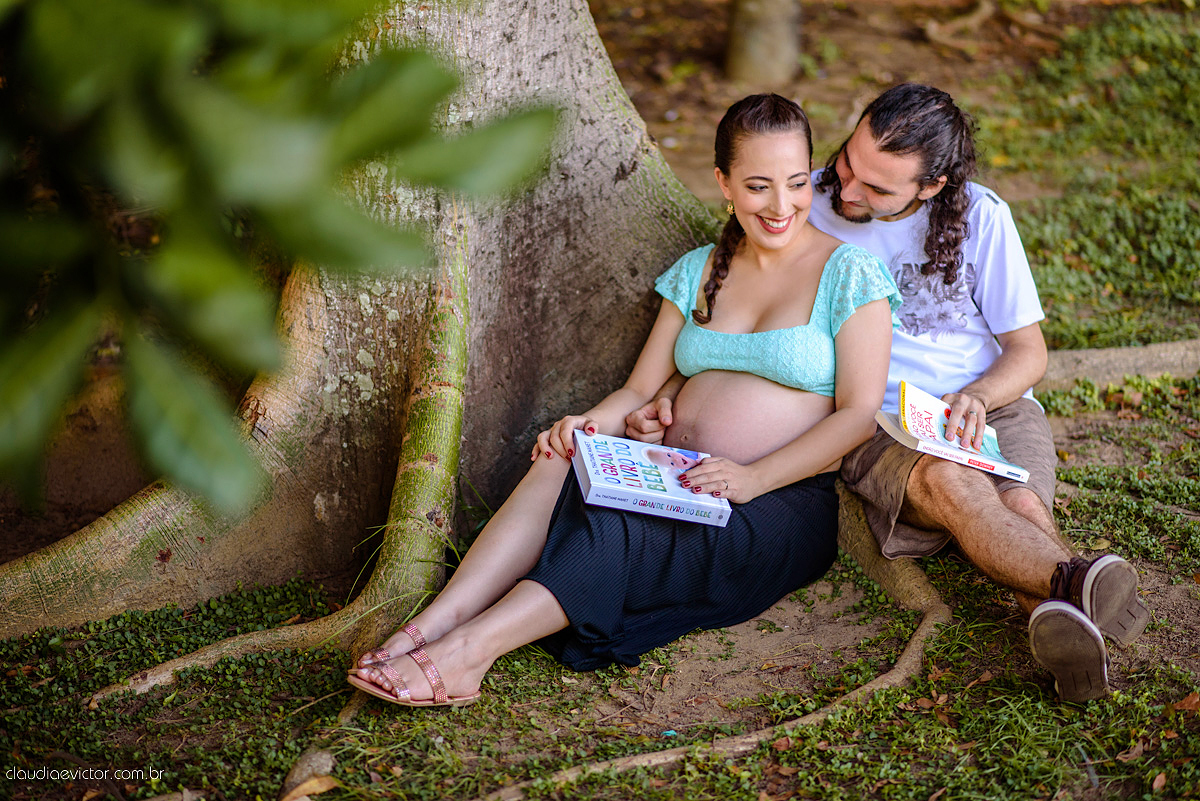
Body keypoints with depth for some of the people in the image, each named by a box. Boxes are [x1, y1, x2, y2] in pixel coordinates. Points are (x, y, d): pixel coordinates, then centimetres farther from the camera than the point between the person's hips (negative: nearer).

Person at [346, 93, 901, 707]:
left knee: (620, 529, -35)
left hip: (785, 500, -4)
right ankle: (433, 624, -41)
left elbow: (860, 413, -5)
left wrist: (753, 478, -18)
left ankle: (466, 650, -44)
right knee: (560, 465, -29)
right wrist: (591, 424, -9)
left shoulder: (850, 275, 2)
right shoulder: (698, 272, 17)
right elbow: (640, 389, 15)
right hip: (676, 478, 5)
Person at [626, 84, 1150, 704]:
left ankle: (1061, 627, -57)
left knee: (1023, 506, -33)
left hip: (993, 406, 3)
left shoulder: (979, 216, 1)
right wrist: (667, 395, -9)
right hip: (876, 427, -2)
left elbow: (1028, 351, 6)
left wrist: (976, 397, -16)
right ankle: (1077, 585, -59)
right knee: (950, 483, -37)